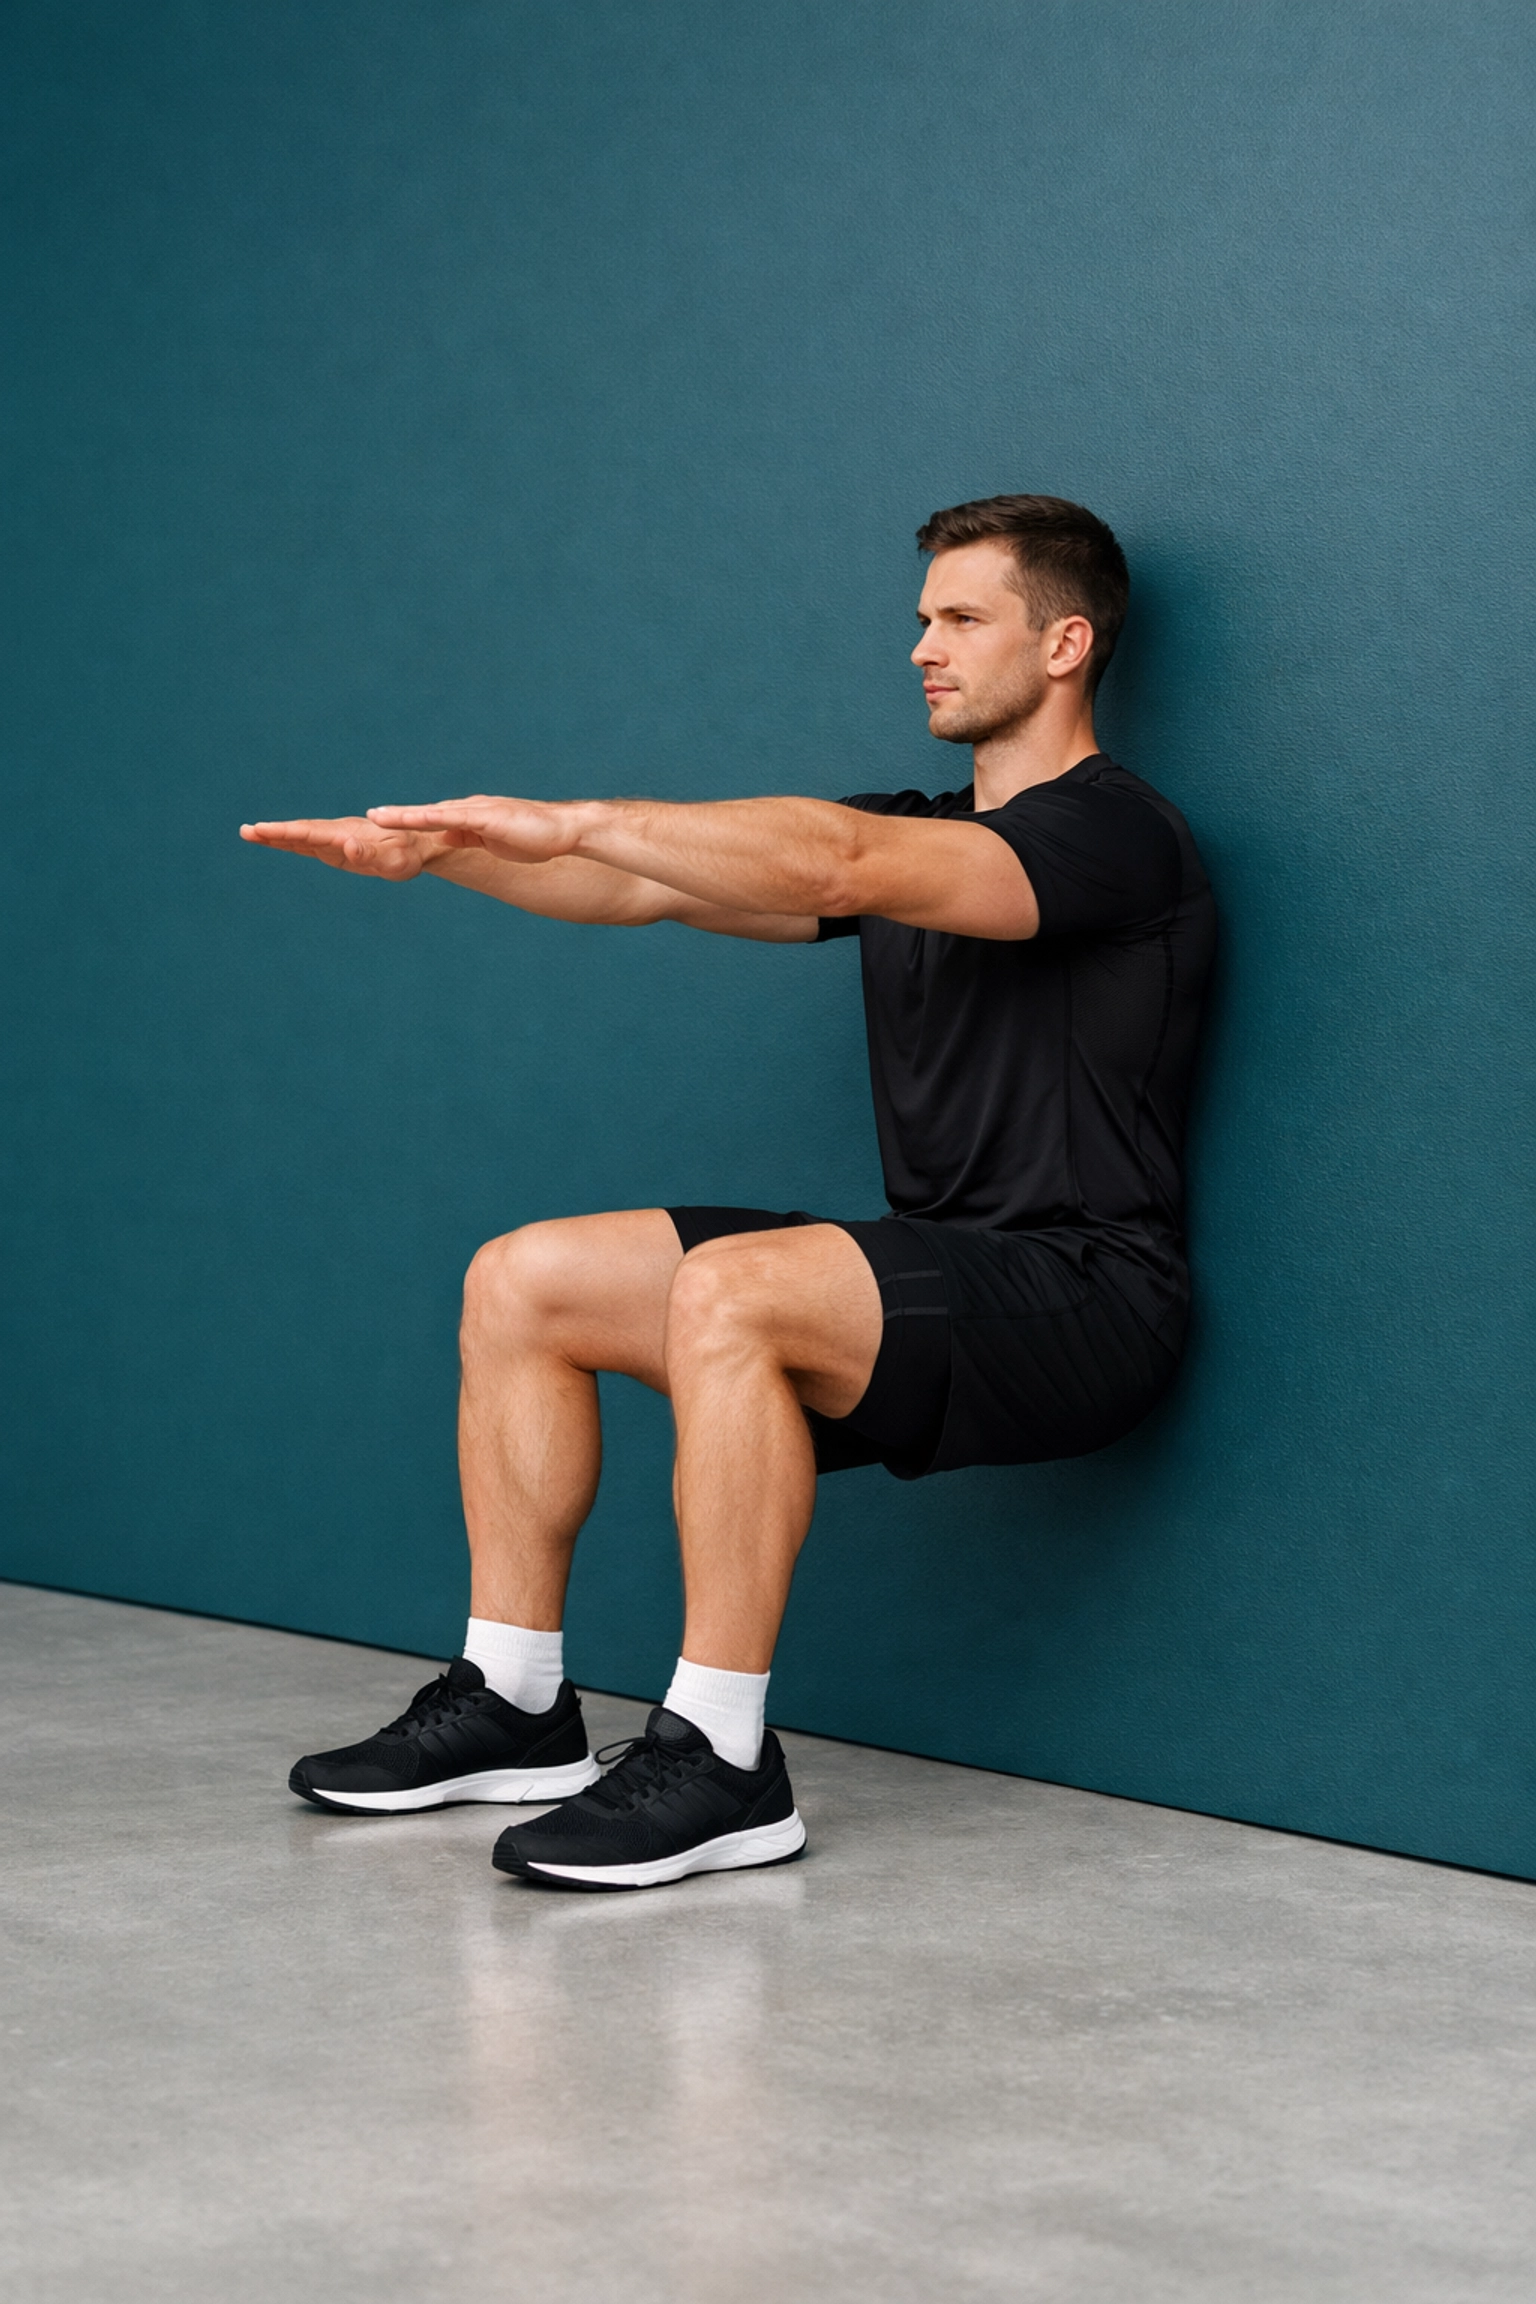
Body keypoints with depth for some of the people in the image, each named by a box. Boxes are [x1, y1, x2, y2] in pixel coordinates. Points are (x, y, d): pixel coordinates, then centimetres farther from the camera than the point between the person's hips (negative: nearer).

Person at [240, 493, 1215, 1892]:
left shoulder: (1114, 835, -11)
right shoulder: (920, 837, 17)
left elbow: (841, 867, -27)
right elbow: (655, 887, 12)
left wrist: (572, 821, -29)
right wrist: (433, 847, -1)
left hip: (1076, 1302, -9)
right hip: (932, 1280, 9)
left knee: (729, 1293, -35)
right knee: (521, 1283, 4)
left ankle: (720, 1763, -28)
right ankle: (515, 1705, 9)